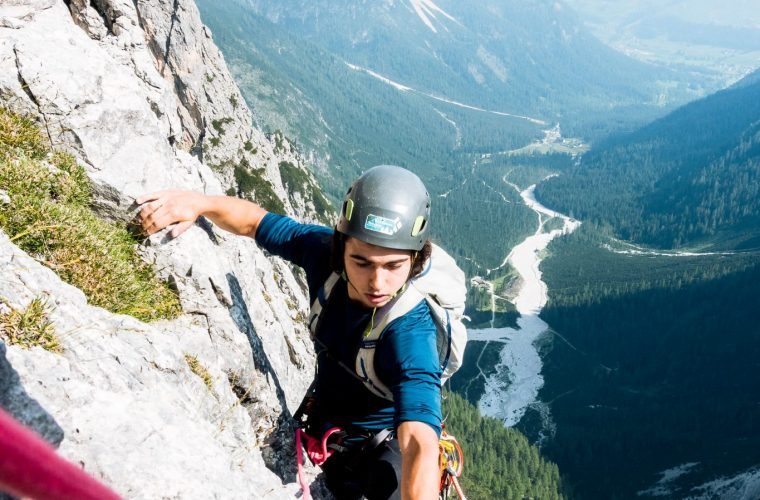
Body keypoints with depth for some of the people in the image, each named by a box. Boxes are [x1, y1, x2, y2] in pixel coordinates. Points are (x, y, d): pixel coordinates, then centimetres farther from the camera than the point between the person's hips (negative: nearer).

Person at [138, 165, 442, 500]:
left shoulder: (410, 330, -37)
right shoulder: (323, 249, -22)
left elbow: (420, 444, -50)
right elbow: (255, 221, -5)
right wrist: (198, 202, -23)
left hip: (384, 442, -5)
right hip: (325, 423, 5)